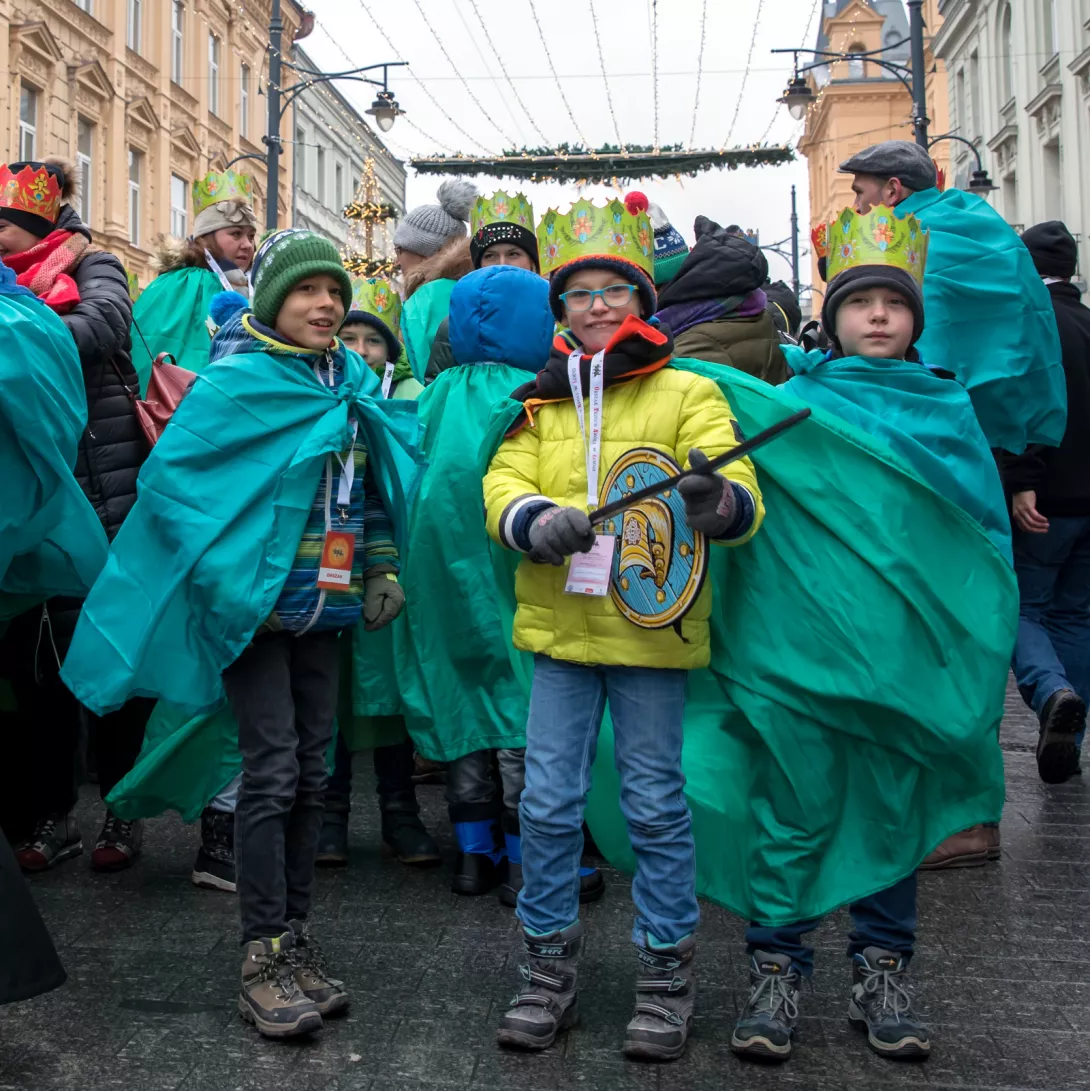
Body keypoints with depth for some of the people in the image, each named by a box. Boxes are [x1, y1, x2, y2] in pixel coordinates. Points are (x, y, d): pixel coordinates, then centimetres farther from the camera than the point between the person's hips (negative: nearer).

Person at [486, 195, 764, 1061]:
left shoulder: (687, 394, 0)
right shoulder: (540, 400, 11)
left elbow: (742, 501, -11)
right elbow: (504, 485, 0)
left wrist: (717, 503, -36)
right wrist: (536, 520, -23)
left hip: (650, 628, -3)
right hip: (559, 627, 3)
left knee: (656, 804, 6)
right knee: (548, 804, 7)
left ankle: (667, 976, 23)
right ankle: (550, 970, 24)